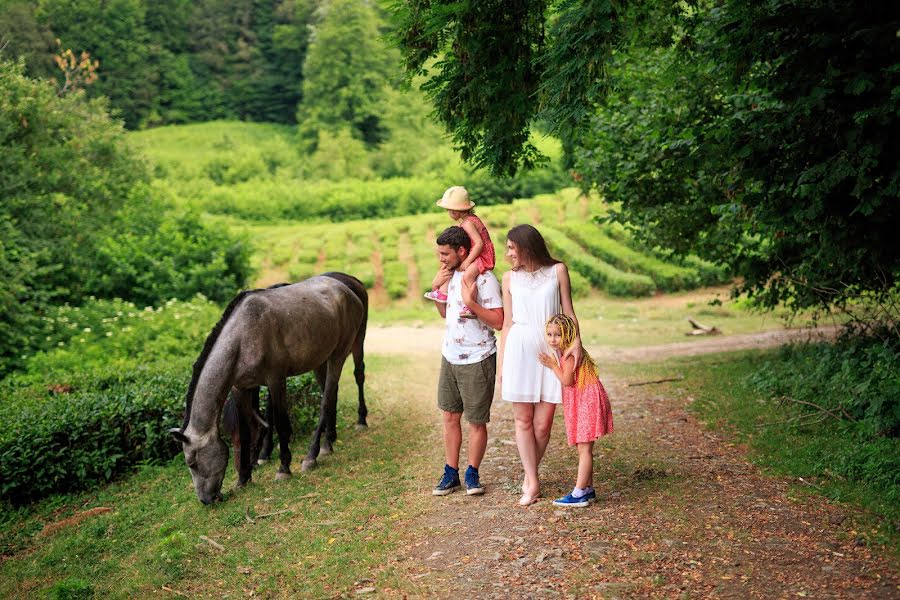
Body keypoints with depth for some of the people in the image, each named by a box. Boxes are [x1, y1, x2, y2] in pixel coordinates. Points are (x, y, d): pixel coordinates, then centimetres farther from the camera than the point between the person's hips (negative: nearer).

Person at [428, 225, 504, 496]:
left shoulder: (484, 278, -16)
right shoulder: (451, 275, 8)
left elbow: (498, 321, -19)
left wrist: (471, 303, -29)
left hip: (477, 360, -7)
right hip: (450, 357, 7)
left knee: (477, 421, 4)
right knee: (449, 416, 10)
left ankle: (472, 473, 19)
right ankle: (451, 473, 20)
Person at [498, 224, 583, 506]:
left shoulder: (558, 270, 4)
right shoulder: (510, 278, 9)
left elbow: (568, 312, 6)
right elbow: (507, 323, 11)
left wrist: (576, 340, -12)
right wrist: (501, 365, 8)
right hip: (520, 348, 1)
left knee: (543, 423, 0)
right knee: (523, 419, 1)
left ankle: (529, 475, 20)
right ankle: (532, 482, 10)